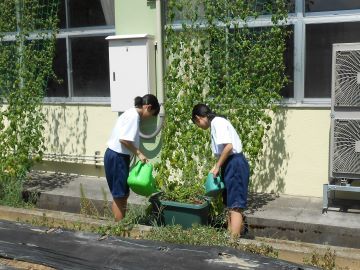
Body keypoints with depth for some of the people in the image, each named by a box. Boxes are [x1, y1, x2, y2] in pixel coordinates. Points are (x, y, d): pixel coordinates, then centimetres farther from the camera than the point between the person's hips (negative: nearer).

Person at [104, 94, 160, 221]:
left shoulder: (132, 114, 14)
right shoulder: (134, 115, -16)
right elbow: (123, 139, -24)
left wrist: (137, 154, 12)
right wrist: (139, 153, -15)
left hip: (119, 157, 10)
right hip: (116, 157, -10)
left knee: (122, 195, 15)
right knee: (119, 196, -1)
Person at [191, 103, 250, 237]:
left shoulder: (217, 122, -12)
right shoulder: (217, 123, 17)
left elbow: (228, 146, -22)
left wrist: (217, 166, -14)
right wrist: (217, 166, 16)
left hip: (235, 165, -10)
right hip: (230, 165, 10)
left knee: (235, 205, -9)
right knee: (230, 204, 13)